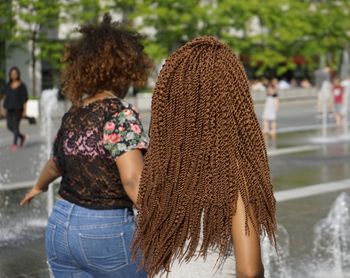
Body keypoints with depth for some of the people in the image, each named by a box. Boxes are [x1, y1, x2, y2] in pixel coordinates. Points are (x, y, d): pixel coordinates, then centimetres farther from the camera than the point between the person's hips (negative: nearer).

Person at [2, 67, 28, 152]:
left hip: (18, 108, -5)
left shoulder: (22, 85, -1)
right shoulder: (8, 85, 12)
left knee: (15, 126, -9)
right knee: (9, 126, 2)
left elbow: (25, 98, -3)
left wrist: (24, 109, -9)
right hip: (10, 108, 5)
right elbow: (6, 97, 14)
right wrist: (5, 109, 10)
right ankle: (22, 137, 24)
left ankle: (15, 143, -5)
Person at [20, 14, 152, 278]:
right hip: (106, 233, -6)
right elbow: (134, 180, -25)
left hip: (60, 226, 6)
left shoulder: (72, 114, 6)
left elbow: (56, 164, 24)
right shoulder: (120, 114, -15)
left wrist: (38, 187, 45)